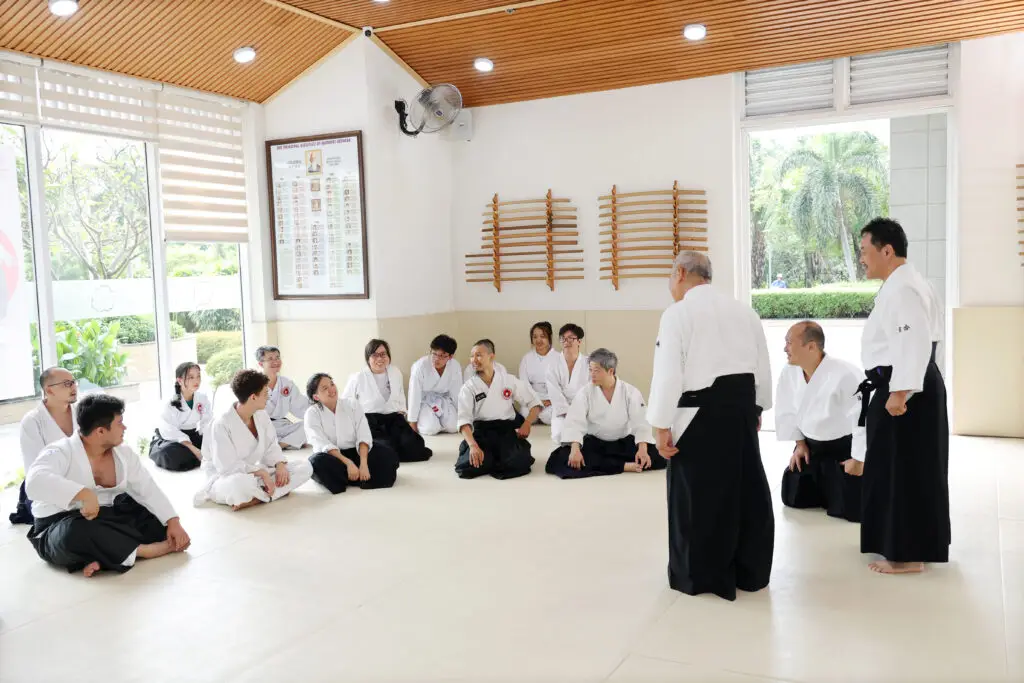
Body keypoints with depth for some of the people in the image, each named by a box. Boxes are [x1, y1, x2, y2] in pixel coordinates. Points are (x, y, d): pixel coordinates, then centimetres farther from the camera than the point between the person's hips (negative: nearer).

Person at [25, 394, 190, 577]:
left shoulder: (123, 453, 2)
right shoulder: (61, 452, -18)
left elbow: (149, 489, 0)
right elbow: (35, 482, -38)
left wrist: (173, 522, -13)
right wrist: (83, 494, -46)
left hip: (107, 519, 7)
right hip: (61, 528, -7)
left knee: (159, 521, -12)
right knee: (77, 531, -41)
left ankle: (105, 555, -29)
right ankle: (144, 550, -26)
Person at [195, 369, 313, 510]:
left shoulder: (261, 415, 0)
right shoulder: (222, 423, -22)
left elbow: (271, 446, 7)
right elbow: (227, 466, -25)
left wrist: (280, 465, -14)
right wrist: (261, 472, -27)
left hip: (252, 473, 9)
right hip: (224, 476, -8)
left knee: (305, 467, -9)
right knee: (241, 483, -47)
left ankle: (255, 497, -24)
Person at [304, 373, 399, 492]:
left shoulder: (352, 404, -1)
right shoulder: (312, 413, -7)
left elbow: (363, 435, -10)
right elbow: (323, 445, -19)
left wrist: (363, 463, -27)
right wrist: (348, 463, -31)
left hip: (355, 453, 2)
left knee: (385, 451, -21)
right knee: (318, 461, -36)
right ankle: (365, 477, -24)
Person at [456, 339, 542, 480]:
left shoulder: (510, 380, 1)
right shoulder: (468, 388, -1)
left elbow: (535, 403, 7)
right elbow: (464, 420, -12)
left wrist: (527, 424, -12)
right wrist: (473, 445, -28)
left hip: (507, 430, 0)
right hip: (481, 432, 0)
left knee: (519, 461, -31)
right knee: (471, 465, -31)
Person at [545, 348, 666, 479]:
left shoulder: (630, 392, -7)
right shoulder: (585, 392, -7)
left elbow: (640, 423, -13)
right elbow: (574, 422, -18)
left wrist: (642, 449, -30)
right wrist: (575, 449, -35)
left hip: (623, 443, 0)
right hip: (594, 443, 0)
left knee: (656, 457, -25)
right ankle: (624, 466, -29)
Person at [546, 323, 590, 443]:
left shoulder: (588, 363, 0)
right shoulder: (554, 364, -1)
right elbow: (555, 393, -7)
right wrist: (568, 414, -17)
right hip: (562, 410, 0)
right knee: (560, 436, -28)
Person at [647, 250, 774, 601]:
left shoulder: (678, 313, -10)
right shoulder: (744, 311, 11)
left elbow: (667, 374, -15)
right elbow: (763, 367, 14)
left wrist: (661, 426, -11)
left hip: (700, 414, -7)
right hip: (740, 408, 7)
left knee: (697, 493, 4)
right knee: (746, 488, 14)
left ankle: (699, 575, 14)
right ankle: (750, 570, 26)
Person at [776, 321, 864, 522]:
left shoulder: (844, 375, -31)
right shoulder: (789, 372, -11)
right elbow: (787, 410, 5)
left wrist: (859, 459, -21)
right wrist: (800, 443, 4)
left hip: (845, 448, -6)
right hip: (811, 446, 6)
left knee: (850, 509, -9)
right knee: (792, 497, 8)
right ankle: (827, 486, 36)